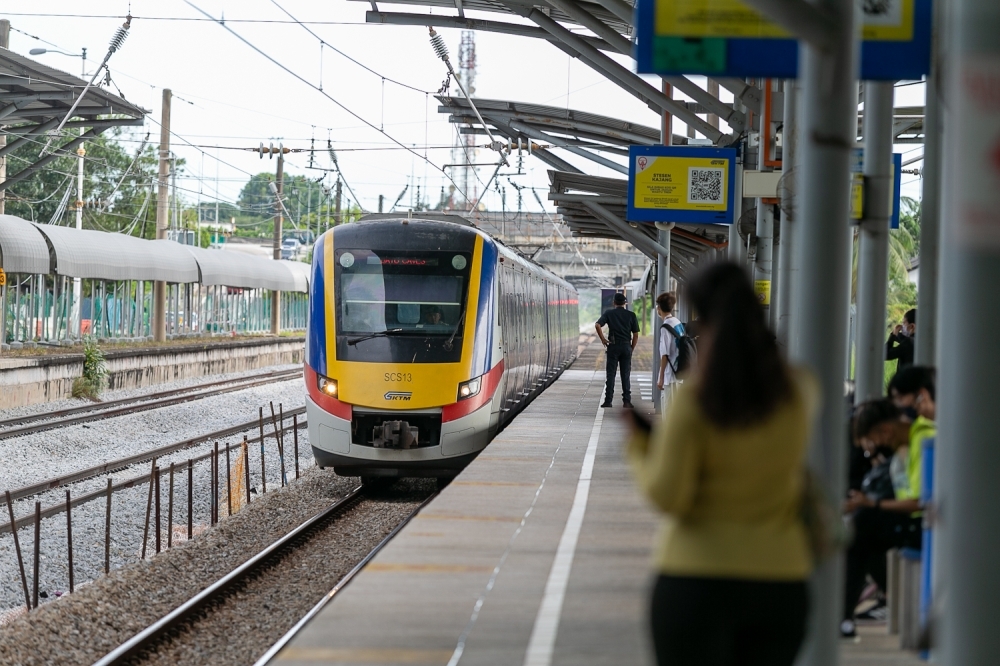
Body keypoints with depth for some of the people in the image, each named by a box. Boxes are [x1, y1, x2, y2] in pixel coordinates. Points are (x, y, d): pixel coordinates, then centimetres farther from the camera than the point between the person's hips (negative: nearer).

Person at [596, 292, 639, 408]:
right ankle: (627, 401, 2)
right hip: (626, 346, 1)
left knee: (611, 374, 3)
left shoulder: (609, 313, 1)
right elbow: (636, 335, 2)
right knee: (625, 375, 5)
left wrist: (603, 339, -4)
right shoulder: (631, 315, 4)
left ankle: (608, 401, 1)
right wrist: (631, 349, 9)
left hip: (613, 346, -1)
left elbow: (597, 325, -13)